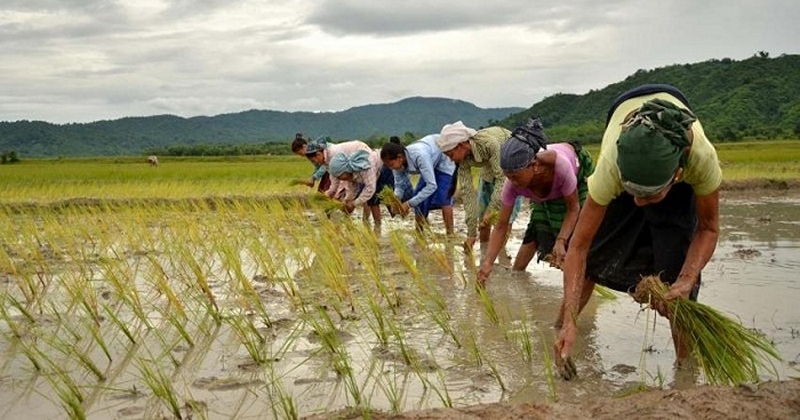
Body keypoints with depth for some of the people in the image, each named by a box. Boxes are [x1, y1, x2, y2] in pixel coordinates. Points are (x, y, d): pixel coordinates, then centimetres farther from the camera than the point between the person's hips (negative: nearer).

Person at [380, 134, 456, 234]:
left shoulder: (419, 156, -43)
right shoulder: (397, 162, -21)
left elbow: (432, 186, -43)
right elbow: (399, 185, -10)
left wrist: (409, 203, -43)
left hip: (444, 161, -7)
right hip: (431, 164, 7)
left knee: (443, 199, -18)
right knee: (419, 199, -2)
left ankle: (450, 235, -9)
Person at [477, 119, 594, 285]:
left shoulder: (559, 165, -47)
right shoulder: (512, 184, -35)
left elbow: (573, 208, -32)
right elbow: (501, 227, -28)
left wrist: (561, 241, -45)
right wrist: (487, 263, -38)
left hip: (579, 171, -3)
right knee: (537, 230, -6)